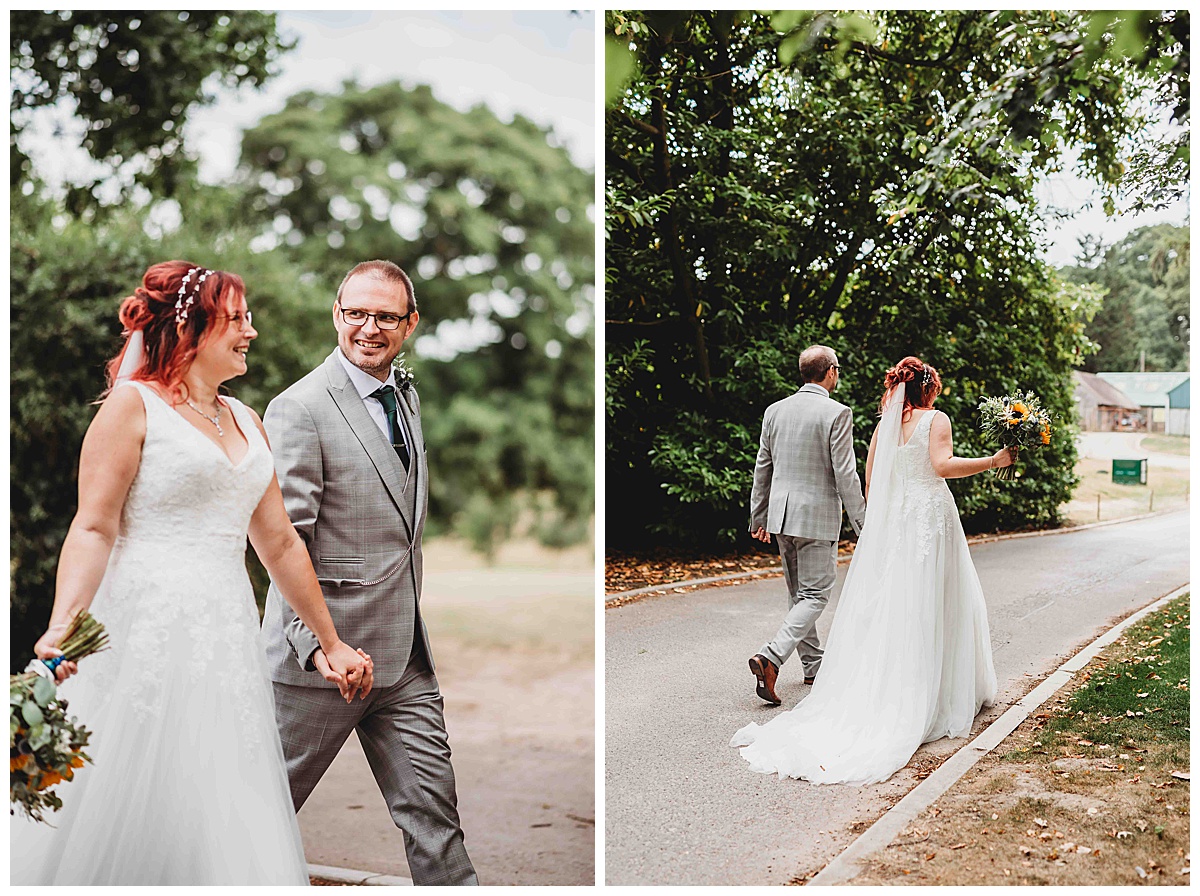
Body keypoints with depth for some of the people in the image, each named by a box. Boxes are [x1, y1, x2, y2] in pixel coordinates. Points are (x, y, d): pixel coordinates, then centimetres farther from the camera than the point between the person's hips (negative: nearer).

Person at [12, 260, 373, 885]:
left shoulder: (245, 422, 16)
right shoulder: (134, 403, -2)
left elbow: (280, 544, 19)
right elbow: (93, 528, -10)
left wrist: (332, 644, 20)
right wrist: (61, 626, -26)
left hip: (227, 636, 6)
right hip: (148, 633, -6)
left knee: (231, 824, 6)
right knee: (133, 816, -2)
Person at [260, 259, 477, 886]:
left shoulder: (407, 398, 12)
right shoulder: (298, 409, -14)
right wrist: (315, 642, -24)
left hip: (406, 655, 7)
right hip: (327, 654, -6)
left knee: (431, 804, 10)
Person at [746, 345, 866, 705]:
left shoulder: (775, 411, 6)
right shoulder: (837, 413, -12)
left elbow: (762, 469, 11)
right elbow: (845, 475, -14)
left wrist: (758, 518, 20)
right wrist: (862, 523, -5)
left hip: (781, 513, 6)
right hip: (817, 516, -6)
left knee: (798, 592, 17)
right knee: (815, 595, -1)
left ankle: (814, 665, 28)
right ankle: (771, 657, -18)